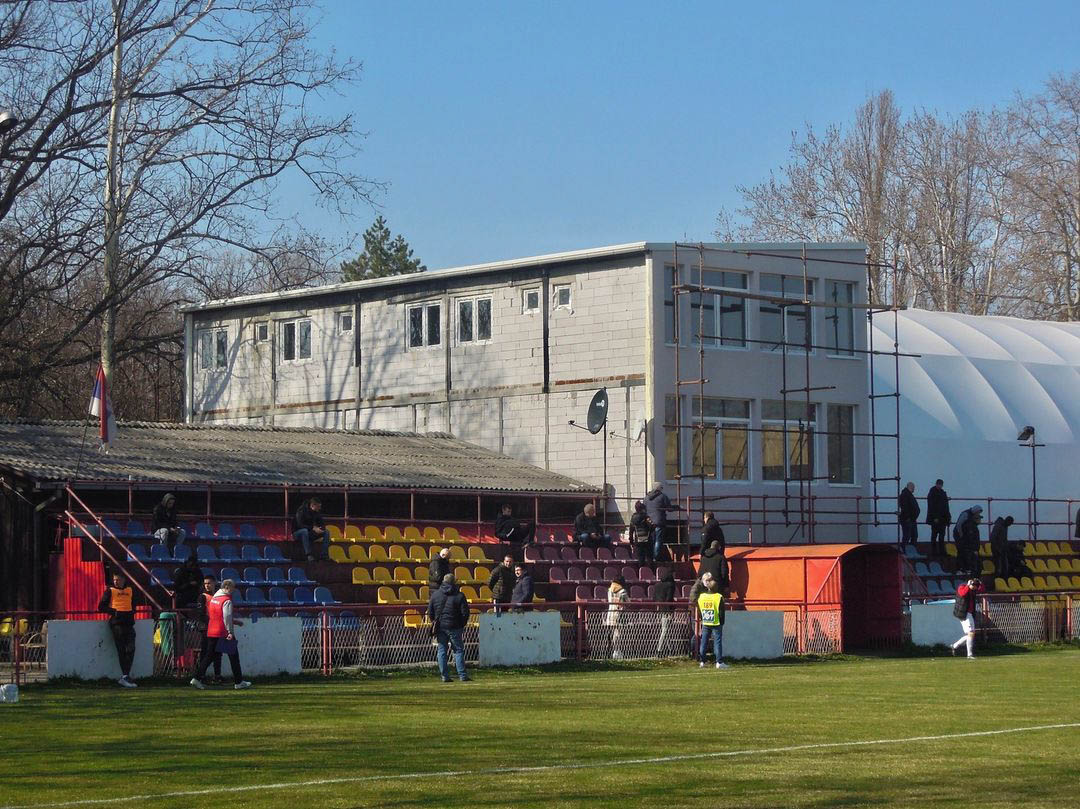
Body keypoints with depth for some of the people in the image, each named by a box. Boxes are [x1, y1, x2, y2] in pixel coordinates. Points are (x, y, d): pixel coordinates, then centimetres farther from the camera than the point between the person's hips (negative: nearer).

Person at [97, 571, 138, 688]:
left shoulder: (130, 590, 17)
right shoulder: (110, 591, 5)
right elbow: (101, 607, 2)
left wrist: (132, 612, 9)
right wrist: (114, 612, -10)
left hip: (128, 622, 4)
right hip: (116, 622, -4)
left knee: (131, 649, -4)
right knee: (121, 650, -5)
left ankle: (125, 677, 3)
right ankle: (125, 676, -3)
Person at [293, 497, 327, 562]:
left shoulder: (317, 512, 0)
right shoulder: (302, 510, -19)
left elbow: (322, 524, 3)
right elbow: (300, 525, -29)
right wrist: (313, 528, -37)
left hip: (310, 533, 6)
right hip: (297, 533, -6)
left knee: (326, 532, -12)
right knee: (305, 531, -40)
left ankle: (323, 555, -15)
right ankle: (308, 555, -40)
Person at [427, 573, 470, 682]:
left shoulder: (435, 594, 3)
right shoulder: (459, 596, -5)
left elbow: (430, 612, 5)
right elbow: (465, 613, -6)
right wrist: (461, 625, 8)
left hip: (440, 627, 2)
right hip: (454, 627, -2)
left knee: (442, 651, 8)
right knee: (458, 650, 3)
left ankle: (444, 676, 5)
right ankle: (462, 676, -2)